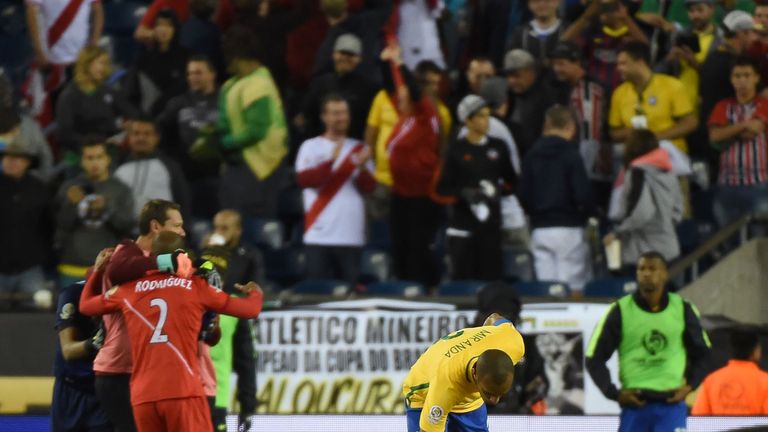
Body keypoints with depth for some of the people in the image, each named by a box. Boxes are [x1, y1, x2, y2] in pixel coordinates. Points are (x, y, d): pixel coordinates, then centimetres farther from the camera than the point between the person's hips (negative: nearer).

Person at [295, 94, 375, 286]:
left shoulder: (359, 149, 11)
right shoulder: (311, 147, 4)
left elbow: (368, 187, 3)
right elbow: (304, 180, -10)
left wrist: (362, 167, -18)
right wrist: (331, 161, -23)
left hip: (351, 236, 2)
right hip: (319, 235, -2)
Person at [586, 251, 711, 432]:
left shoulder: (683, 310, 6)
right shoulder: (620, 311, 1)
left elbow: (702, 354, 18)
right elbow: (595, 358, 4)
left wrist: (690, 385, 3)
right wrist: (614, 393, -5)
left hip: (671, 405, 0)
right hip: (635, 404, 0)